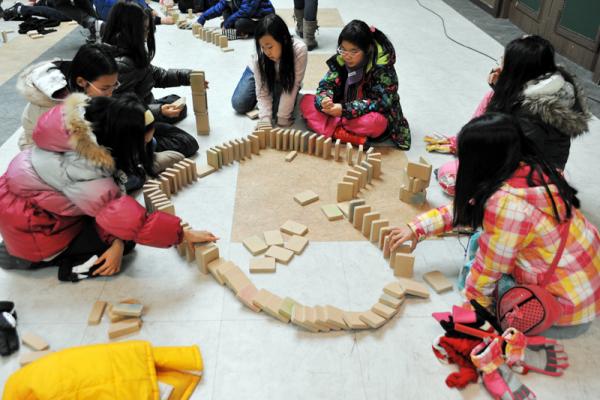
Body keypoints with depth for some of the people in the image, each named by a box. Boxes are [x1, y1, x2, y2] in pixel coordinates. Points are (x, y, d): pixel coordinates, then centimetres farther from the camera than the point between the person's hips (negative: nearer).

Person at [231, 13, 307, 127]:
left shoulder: (299, 50, -40)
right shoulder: (259, 56, -34)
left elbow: (293, 86, -35)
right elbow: (262, 93, -30)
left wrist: (282, 119, -33)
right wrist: (265, 121, -44)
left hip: (284, 78, -1)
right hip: (258, 71, 1)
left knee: (280, 106, -21)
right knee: (239, 105, -7)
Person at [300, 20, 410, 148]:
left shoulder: (382, 66, -20)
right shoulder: (341, 59, -7)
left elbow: (381, 101, -23)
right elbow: (327, 84, -6)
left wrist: (345, 109, -32)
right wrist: (324, 100, -31)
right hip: (341, 111, 6)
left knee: (374, 122, -40)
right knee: (307, 101, -13)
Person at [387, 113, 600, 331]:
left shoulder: (508, 203, -32)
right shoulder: (527, 169, -7)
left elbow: (490, 265, -17)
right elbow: (466, 207, 5)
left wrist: (475, 296, 2)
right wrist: (417, 227, 8)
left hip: (569, 299, -7)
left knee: (470, 268, -1)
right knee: (481, 240, 7)